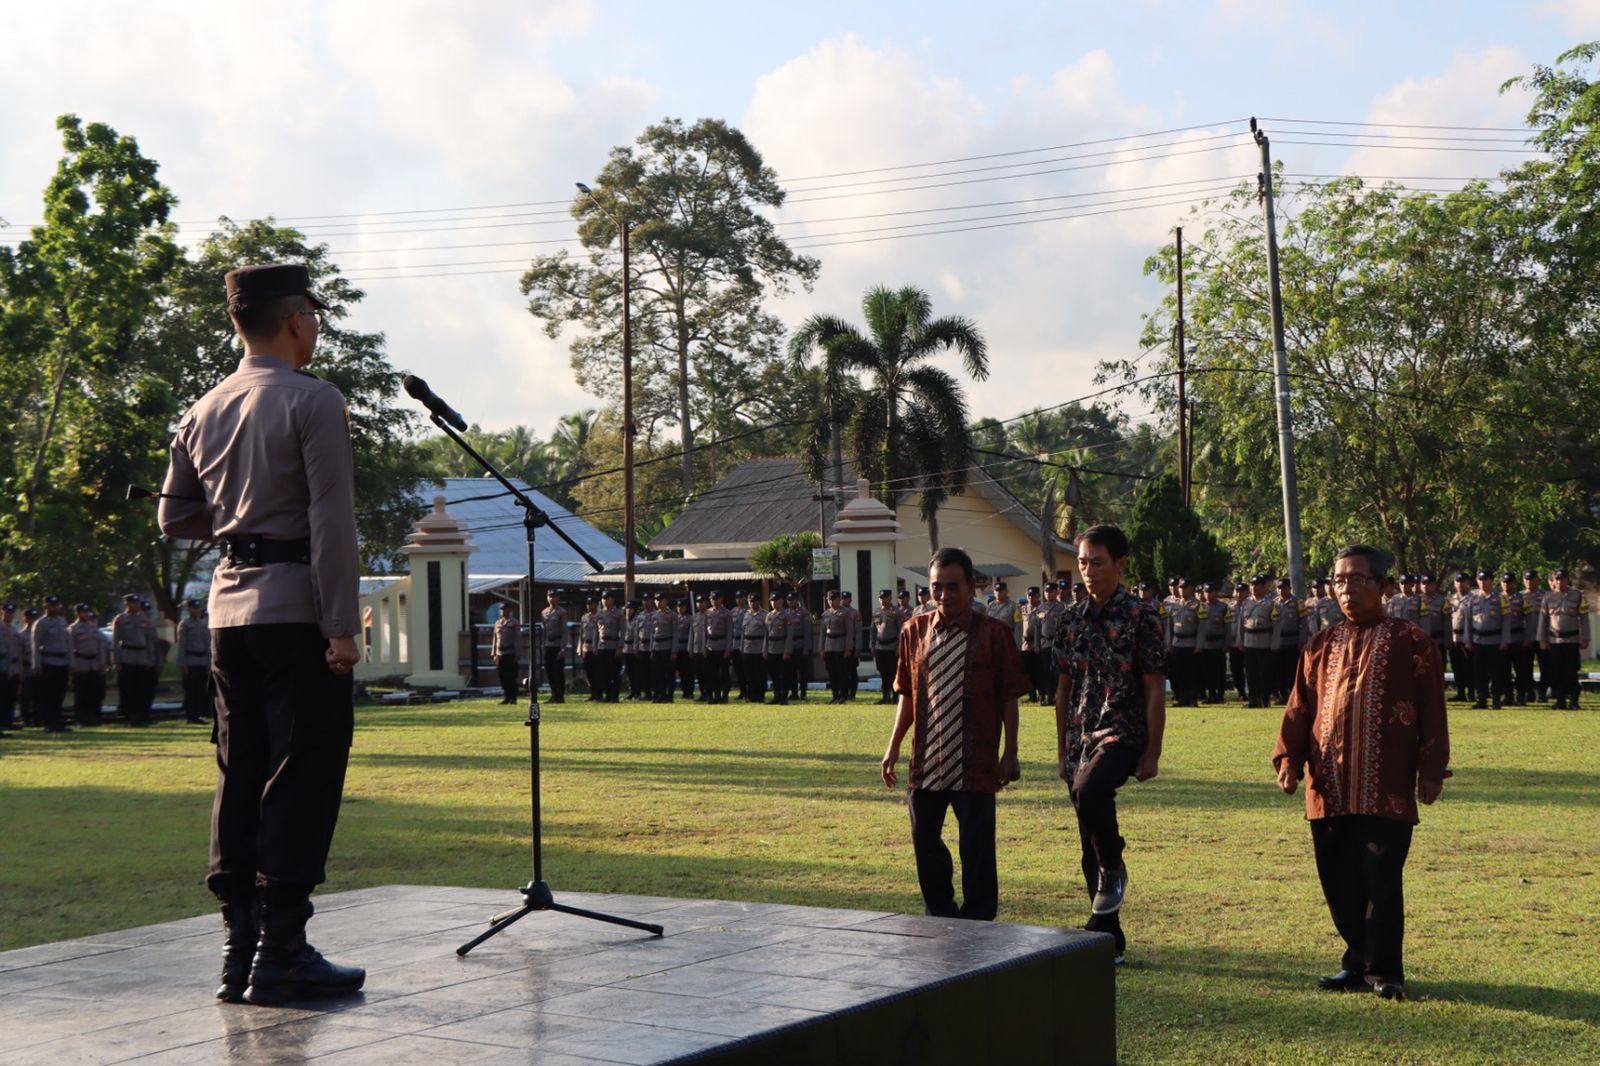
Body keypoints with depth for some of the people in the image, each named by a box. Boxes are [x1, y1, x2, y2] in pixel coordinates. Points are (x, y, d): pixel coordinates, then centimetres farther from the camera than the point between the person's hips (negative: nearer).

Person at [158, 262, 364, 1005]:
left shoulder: (202, 414, 13)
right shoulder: (312, 402, -9)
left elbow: (175, 518, 17)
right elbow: (331, 520, -15)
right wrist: (342, 627, -15)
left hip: (229, 603, 7)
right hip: (296, 605, -7)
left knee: (240, 775, 10)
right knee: (303, 777, -5)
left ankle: (238, 948, 11)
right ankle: (281, 955, -5)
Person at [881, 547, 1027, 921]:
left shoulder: (995, 634, -5)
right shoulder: (914, 631, 5)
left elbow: (1009, 697, -1)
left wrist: (1010, 753, -3)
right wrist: (893, 746, 10)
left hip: (975, 764, -4)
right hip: (926, 761, 4)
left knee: (976, 848, -1)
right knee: (924, 841, 12)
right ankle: (941, 917, 30)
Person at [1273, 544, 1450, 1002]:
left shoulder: (1411, 642, 2)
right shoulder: (1322, 645, 14)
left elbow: (1432, 711, 0)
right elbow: (1300, 707, 13)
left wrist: (1431, 772, -6)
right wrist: (1288, 758, 0)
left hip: (1387, 791, -4)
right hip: (1329, 789, 4)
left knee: (1381, 882, -4)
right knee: (1340, 885, 8)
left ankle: (1383, 971, 6)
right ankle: (1358, 961, 21)